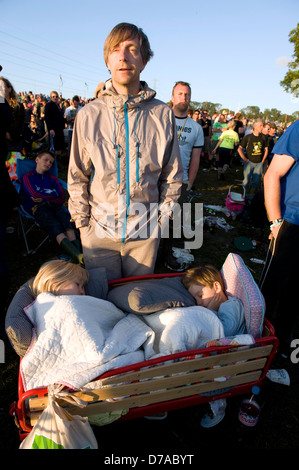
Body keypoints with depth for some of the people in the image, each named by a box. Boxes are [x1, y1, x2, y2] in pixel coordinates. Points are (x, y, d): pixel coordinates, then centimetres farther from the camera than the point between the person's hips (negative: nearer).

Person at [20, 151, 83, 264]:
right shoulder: (28, 177, 20)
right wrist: (54, 195, 12)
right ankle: (77, 254, -54)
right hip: (37, 208, -3)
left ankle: (77, 253, -51)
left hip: (54, 205, 4)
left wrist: (44, 199, 2)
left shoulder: (53, 179, 31)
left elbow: (62, 198, 17)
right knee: (55, 227, -33)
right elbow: (34, 194, 2)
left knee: (67, 219, -31)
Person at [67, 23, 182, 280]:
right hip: (99, 229, 0)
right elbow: (78, 175, 4)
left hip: (145, 230, 0)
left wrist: (164, 212, 4)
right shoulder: (88, 114, -1)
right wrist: (82, 220, 2)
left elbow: (172, 172, 6)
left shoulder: (163, 114, -1)